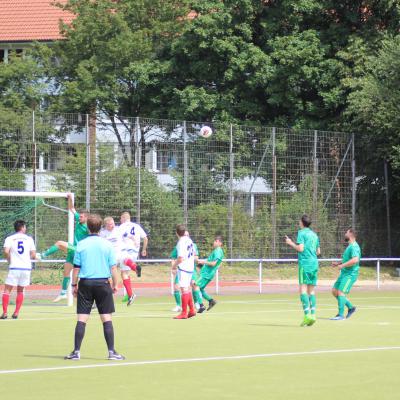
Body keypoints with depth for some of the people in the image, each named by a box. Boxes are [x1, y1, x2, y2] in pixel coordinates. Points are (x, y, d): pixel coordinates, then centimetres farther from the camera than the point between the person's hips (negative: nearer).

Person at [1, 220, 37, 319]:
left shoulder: (9, 239, 1)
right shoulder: (29, 239, 7)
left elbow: (6, 251, -15)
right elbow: (33, 255, 3)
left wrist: (9, 260, 2)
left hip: (14, 268, -2)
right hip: (26, 267, 2)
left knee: (7, 290, 3)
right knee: (20, 291, 15)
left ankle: (4, 313, -7)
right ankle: (16, 313, 10)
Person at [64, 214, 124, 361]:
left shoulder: (81, 245, 0)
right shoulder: (107, 245, -1)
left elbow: (76, 268, 1)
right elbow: (113, 268, -1)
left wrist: (74, 285, 10)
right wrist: (115, 285, 9)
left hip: (85, 283, 1)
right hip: (103, 283, -1)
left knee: (82, 319, 1)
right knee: (107, 318, 2)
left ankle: (76, 351, 0)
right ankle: (111, 351, 1)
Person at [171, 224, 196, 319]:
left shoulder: (181, 243, -18)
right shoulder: (189, 240, 8)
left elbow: (181, 258, -21)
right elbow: (193, 254, 18)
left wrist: (175, 265, -3)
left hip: (183, 268, -9)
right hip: (190, 268, 9)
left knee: (184, 289, -7)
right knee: (187, 288, 18)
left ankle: (184, 313, -6)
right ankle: (192, 310, 22)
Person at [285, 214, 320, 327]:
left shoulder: (301, 233, -4)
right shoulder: (314, 234, 17)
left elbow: (300, 249, -13)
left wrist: (291, 243, 1)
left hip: (305, 263, -7)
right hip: (314, 264, 7)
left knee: (303, 289, -8)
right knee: (311, 291, 8)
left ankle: (307, 315, -19)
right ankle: (313, 315, 1)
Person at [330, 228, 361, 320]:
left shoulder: (354, 246, -14)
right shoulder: (350, 246, 18)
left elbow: (355, 260, -29)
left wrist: (342, 265, -23)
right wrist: (338, 263, 17)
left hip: (350, 274, -10)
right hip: (344, 273, 10)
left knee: (340, 292, -15)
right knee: (334, 291, 9)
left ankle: (341, 315, -12)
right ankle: (350, 307, 17)